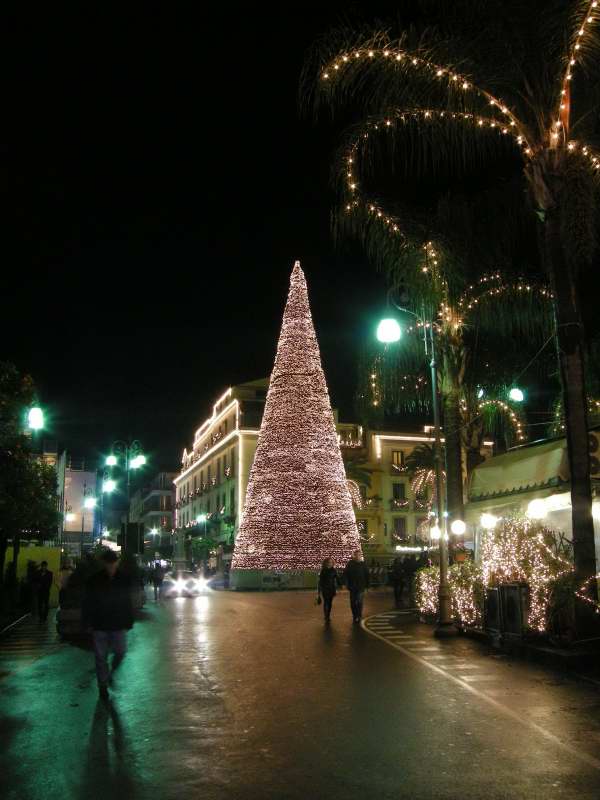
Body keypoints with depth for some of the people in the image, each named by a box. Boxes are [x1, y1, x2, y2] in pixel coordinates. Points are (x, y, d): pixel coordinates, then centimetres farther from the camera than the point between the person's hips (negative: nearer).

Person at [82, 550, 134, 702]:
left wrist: (129, 622, 3)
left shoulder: (124, 579, -2)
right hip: (99, 625, -1)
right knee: (101, 657, 4)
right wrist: (88, 623, -5)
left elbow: (128, 603, 4)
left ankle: (111, 672, 30)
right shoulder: (94, 580, -6)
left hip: (118, 624, 1)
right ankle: (103, 686, 18)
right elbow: (88, 604, -2)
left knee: (120, 652, 0)